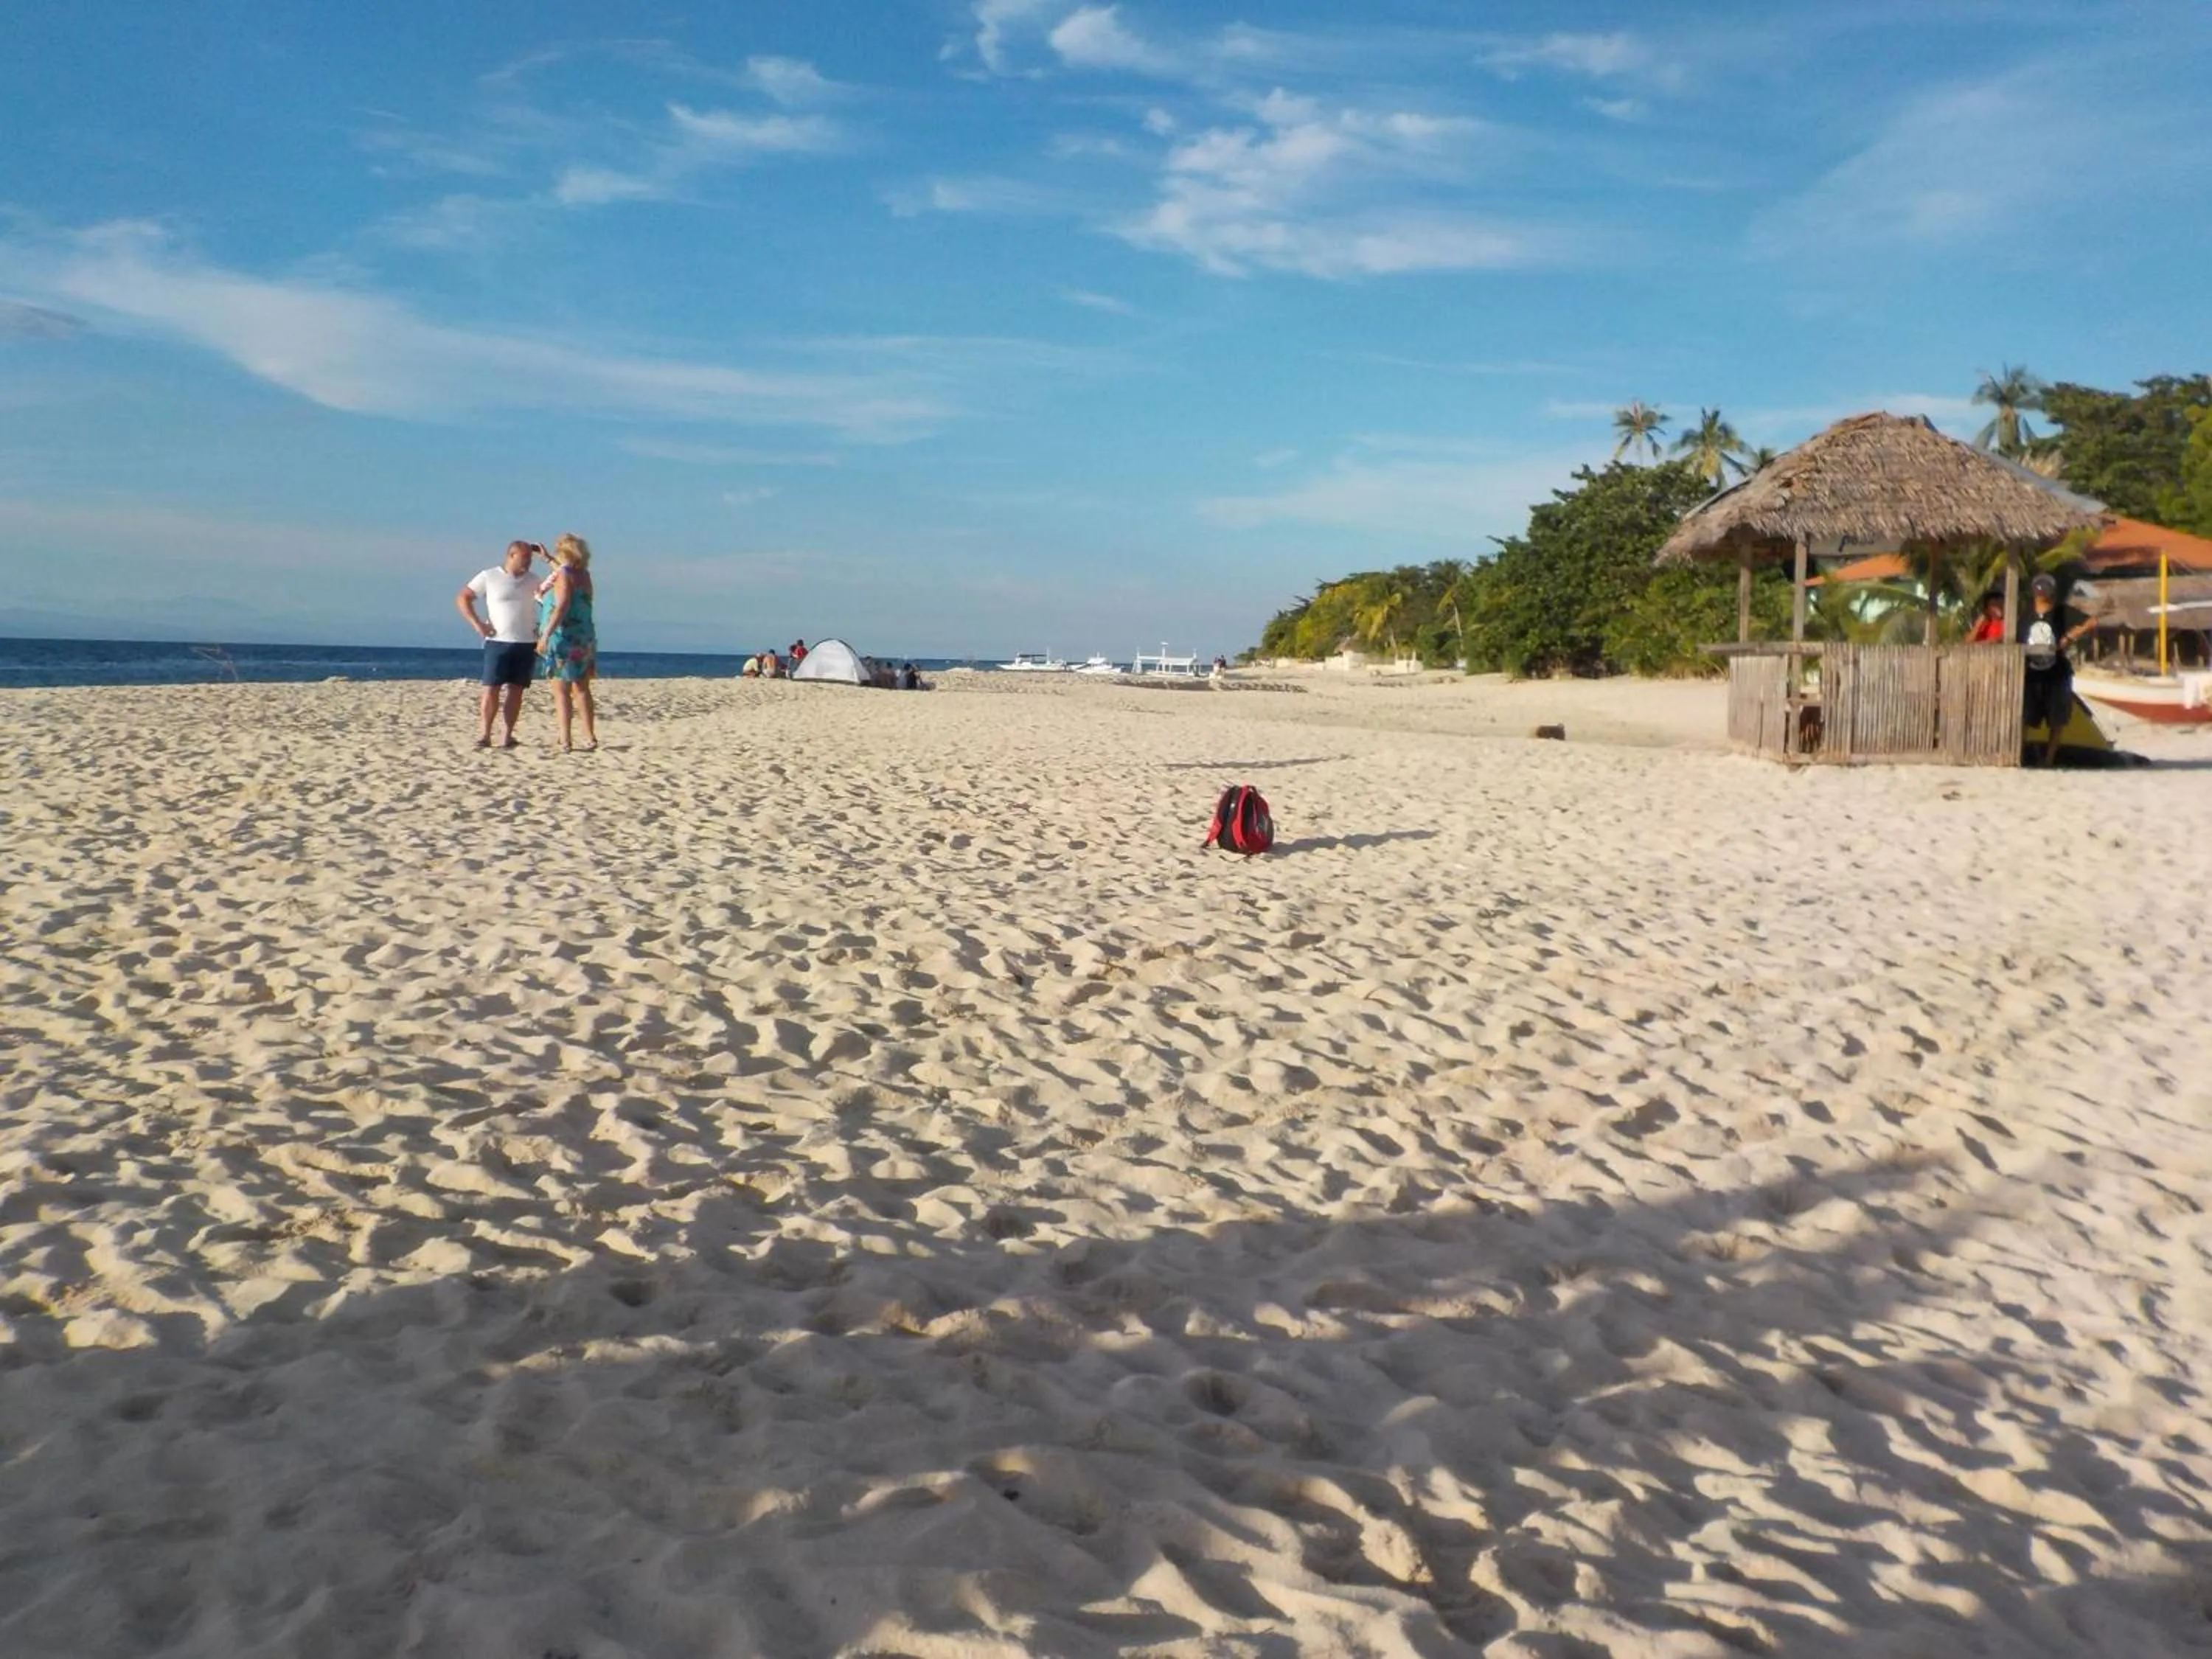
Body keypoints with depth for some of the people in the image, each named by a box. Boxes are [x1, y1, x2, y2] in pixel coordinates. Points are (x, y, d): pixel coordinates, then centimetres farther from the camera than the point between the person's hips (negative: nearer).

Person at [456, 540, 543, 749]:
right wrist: (478, 624, -7)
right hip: (498, 643, -3)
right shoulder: (489, 577, -1)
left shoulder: (531, 580, 10)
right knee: (491, 689, -7)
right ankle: (485, 734, 0)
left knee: (516, 690, 3)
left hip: (526, 644, 3)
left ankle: (508, 735, 7)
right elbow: (462, 598, 2)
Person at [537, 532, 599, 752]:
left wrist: (545, 635, -25)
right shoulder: (584, 575, 11)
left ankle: (565, 742, -8)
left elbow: (562, 607, -24)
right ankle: (590, 737, 15)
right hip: (585, 638, 7)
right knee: (581, 689, 15)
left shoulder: (563, 575, -12)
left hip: (564, 638, -7)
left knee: (561, 691, -4)